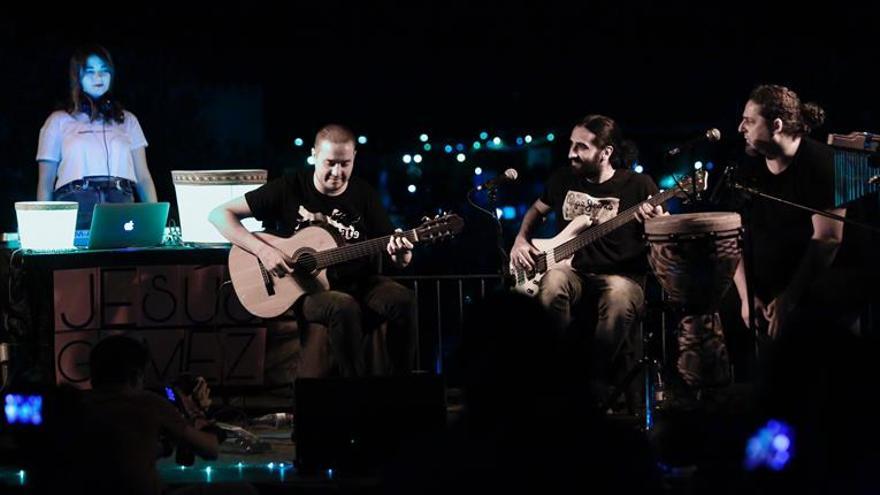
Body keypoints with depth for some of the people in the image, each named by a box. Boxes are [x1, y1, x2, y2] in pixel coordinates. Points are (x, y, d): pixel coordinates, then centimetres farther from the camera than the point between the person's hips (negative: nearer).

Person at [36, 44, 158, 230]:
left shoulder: (127, 121, 21)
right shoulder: (59, 121, 14)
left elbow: (143, 177, 15)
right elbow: (45, 183, 11)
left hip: (121, 203, 2)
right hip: (76, 206, -2)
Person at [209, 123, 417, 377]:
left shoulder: (364, 194, 3)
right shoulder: (290, 189, -6)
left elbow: (395, 252, 6)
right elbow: (220, 214, -7)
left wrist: (401, 256, -21)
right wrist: (263, 250, -20)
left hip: (359, 284, 3)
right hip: (306, 290, -3)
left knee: (403, 299, -28)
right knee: (344, 307, -37)